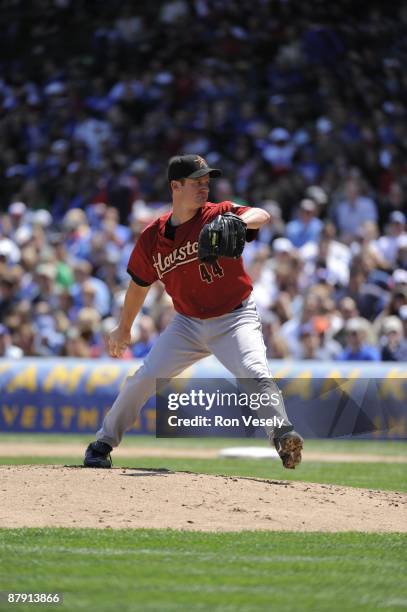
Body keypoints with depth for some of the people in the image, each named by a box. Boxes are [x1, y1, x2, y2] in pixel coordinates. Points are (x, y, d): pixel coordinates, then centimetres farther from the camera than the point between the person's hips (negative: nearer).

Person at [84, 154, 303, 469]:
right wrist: (124, 329, 21)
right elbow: (139, 284, 13)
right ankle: (103, 444, 17)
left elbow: (261, 216, -31)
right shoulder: (152, 236, -2)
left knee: (256, 374, -28)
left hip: (235, 319, -3)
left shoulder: (217, 215, -12)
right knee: (143, 380, 0)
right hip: (188, 323, 3)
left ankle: (283, 435, -33)